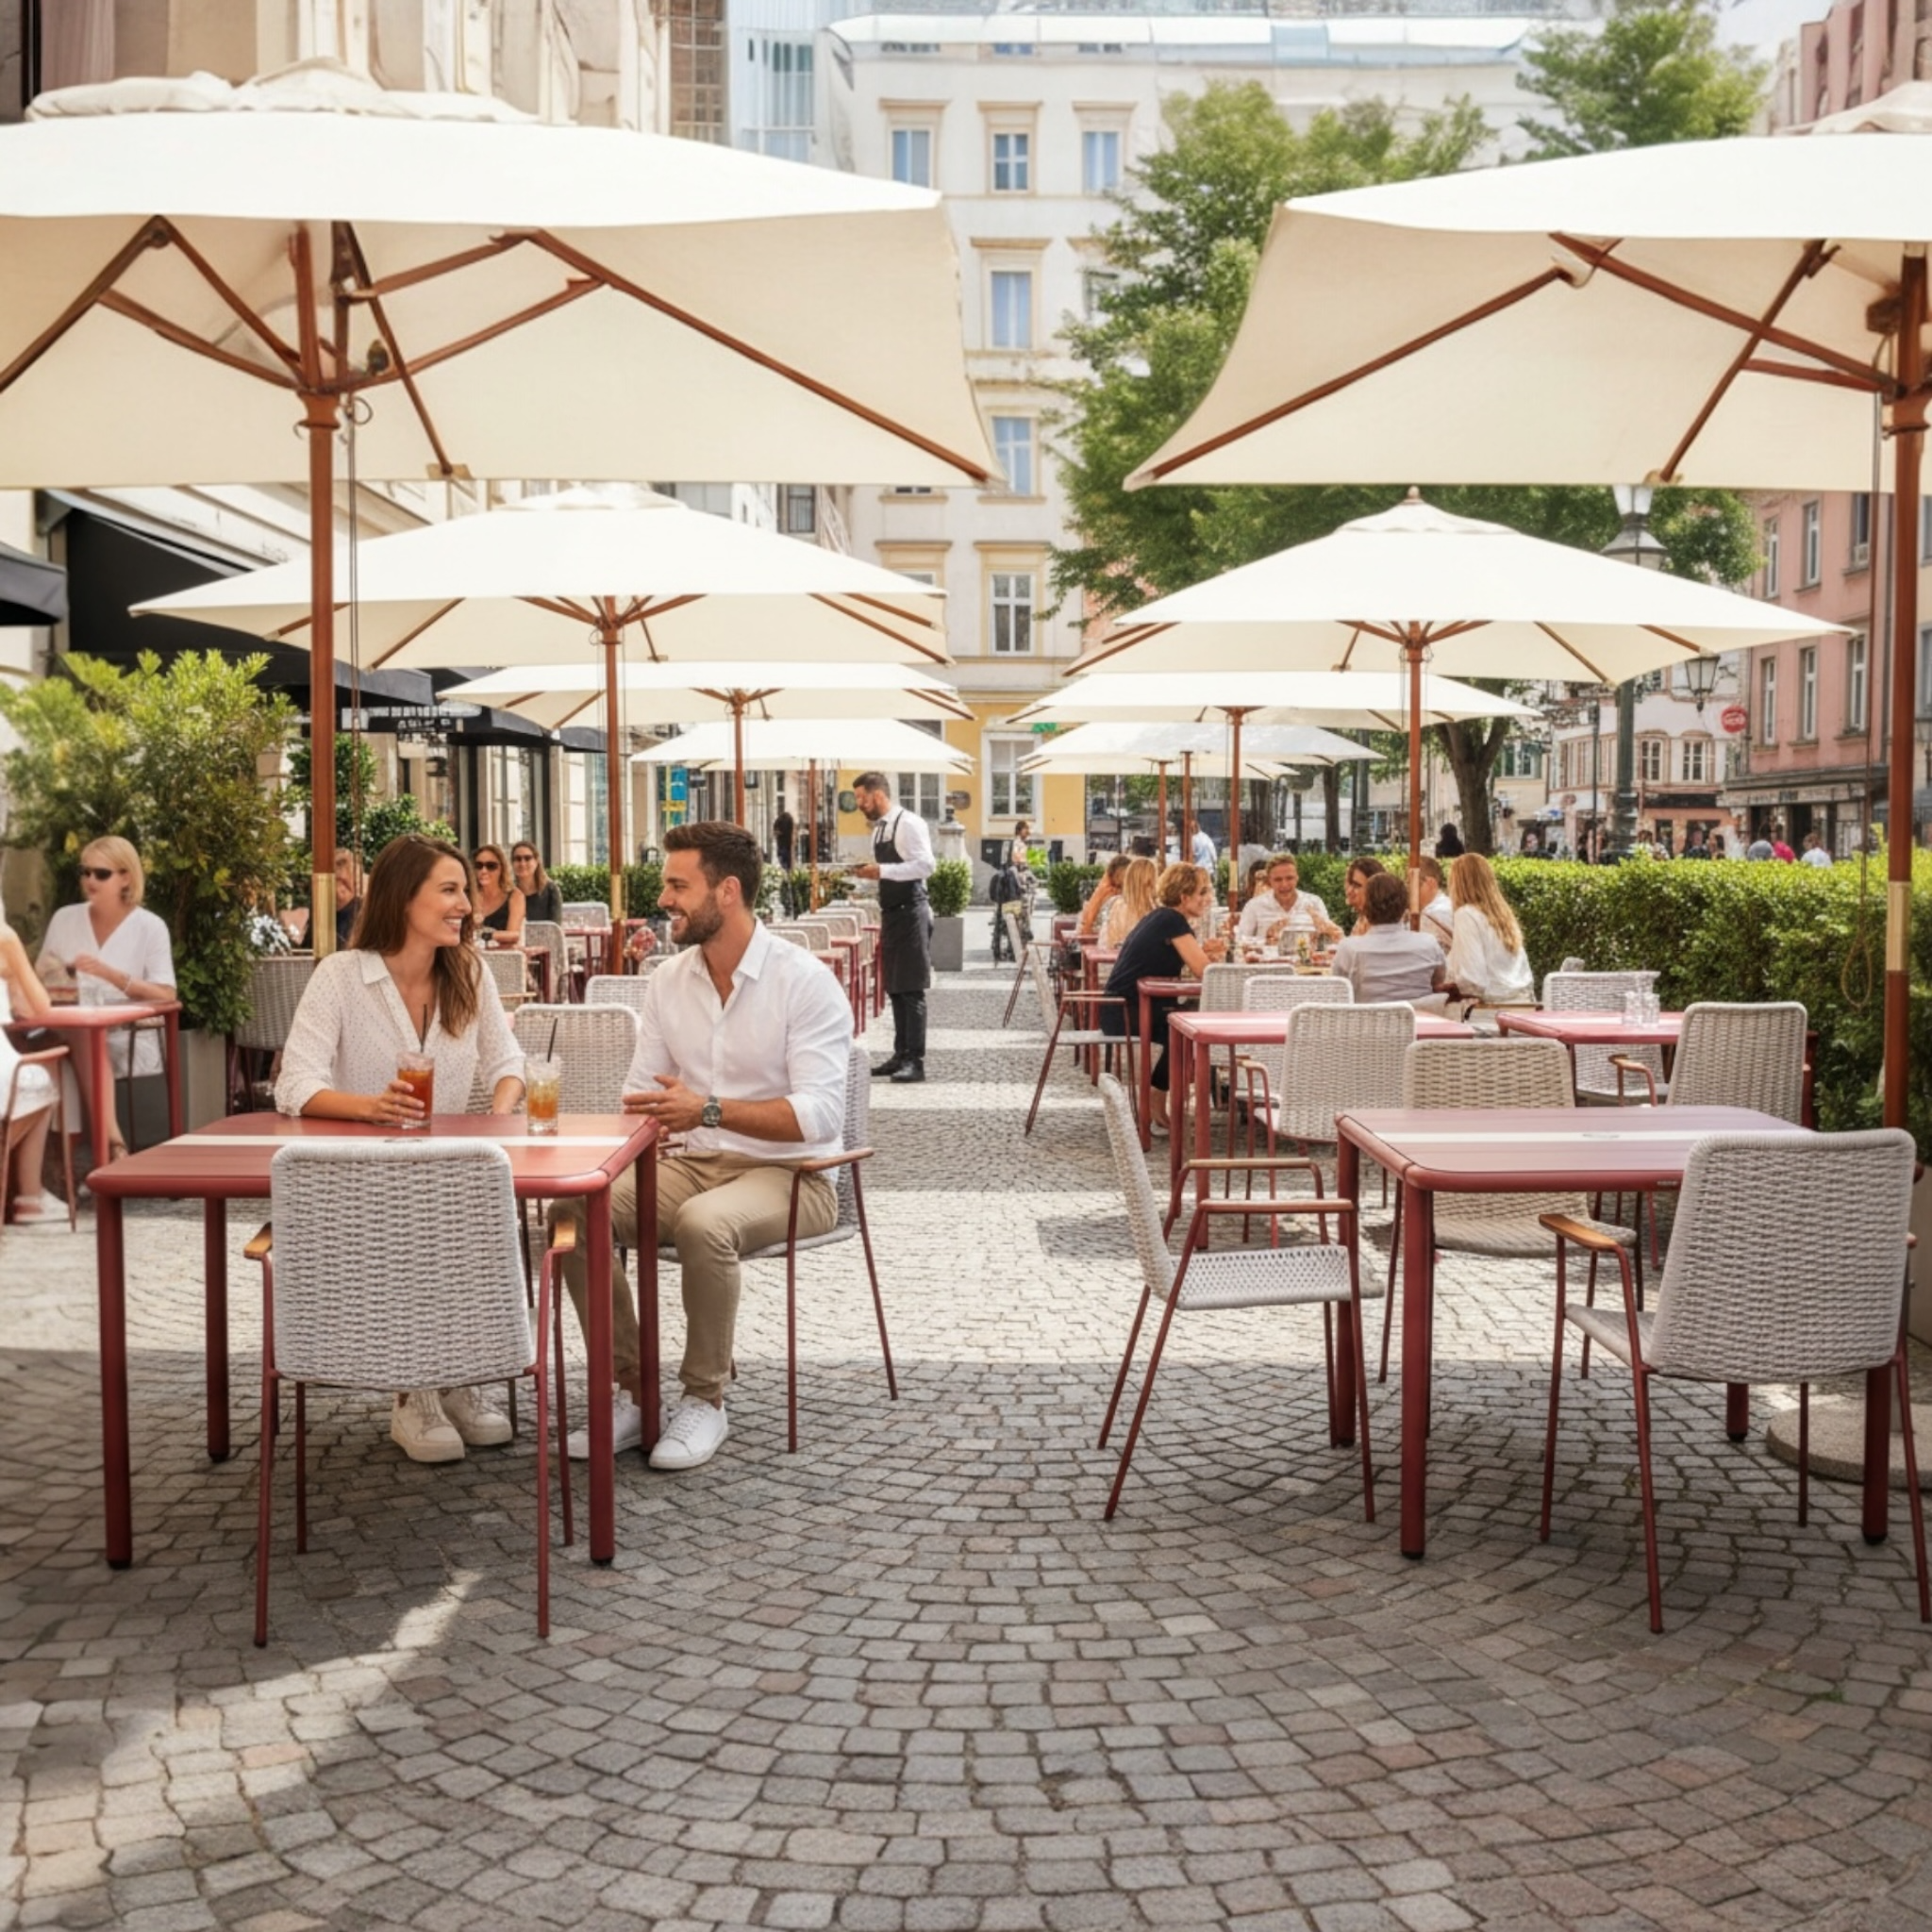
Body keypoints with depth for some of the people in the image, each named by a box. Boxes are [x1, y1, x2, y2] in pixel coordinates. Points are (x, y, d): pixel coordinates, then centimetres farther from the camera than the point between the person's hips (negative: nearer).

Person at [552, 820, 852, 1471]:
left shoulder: (804, 981, -12)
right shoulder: (669, 979, 8)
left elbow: (820, 1113, -22)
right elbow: (640, 1093, 11)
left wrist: (709, 1110, -33)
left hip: (789, 1173, -6)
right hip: (694, 1164, 6)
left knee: (704, 1223, -37)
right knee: (574, 1210, -19)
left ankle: (705, 1399, -16)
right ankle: (632, 1389, -7)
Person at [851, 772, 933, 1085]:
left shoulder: (909, 823, -12)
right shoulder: (879, 828, 15)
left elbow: (926, 866, -21)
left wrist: (882, 870, -23)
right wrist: (868, 872, 4)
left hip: (911, 912, -9)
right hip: (891, 913, 9)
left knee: (911, 989, -7)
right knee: (894, 988, 12)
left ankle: (915, 1061, -5)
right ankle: (901, 1055, 19)